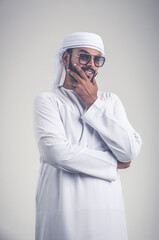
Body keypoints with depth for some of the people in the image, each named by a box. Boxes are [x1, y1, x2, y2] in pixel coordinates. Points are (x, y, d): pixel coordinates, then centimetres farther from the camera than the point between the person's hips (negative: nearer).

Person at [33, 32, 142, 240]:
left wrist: (93, 104, -5)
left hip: (107, 206, 3)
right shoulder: (47, 101, 0)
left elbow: (131, 152, -5)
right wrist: (112, 164, -7)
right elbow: (55, 151, -17)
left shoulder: (110, 101, 10)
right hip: (62, 207, -3)